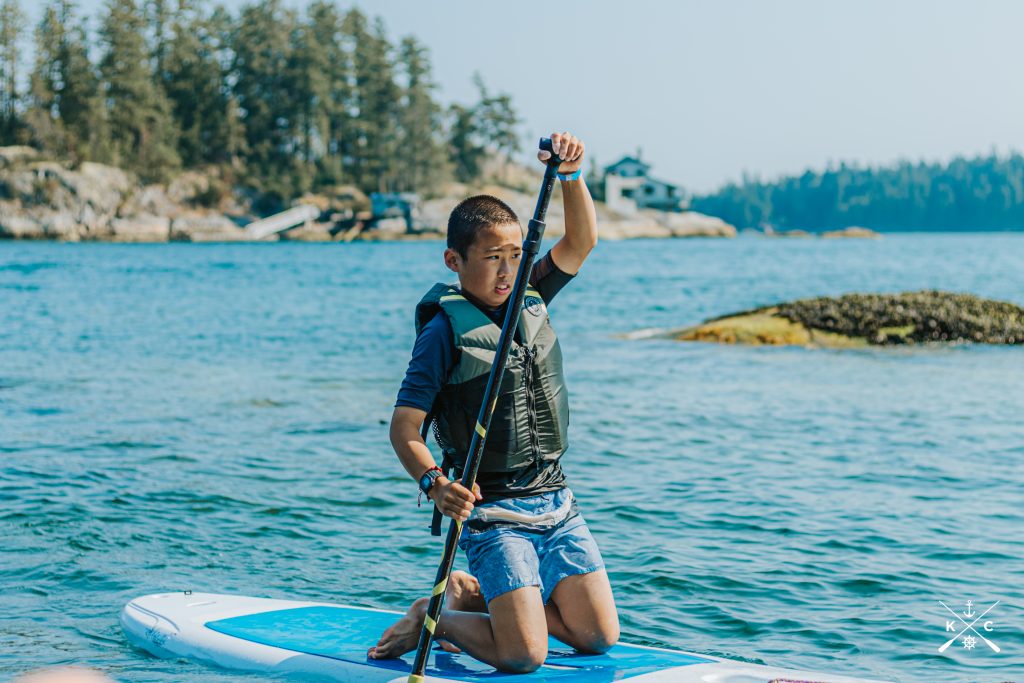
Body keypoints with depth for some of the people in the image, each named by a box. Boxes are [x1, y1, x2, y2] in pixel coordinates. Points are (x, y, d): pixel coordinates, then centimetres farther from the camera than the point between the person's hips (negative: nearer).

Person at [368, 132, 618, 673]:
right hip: (492, 512, -6)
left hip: (556, 502, 6)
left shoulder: (530, 300, 7)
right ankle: (435, 616, 14)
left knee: (599, 638, 6)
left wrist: (569, 174, -15)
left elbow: (581, 242, 1)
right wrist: (433, 483, -36)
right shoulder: (445, 329, -12)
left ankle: (475, 593, 23)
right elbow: (404, 426, -17)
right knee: (523, 657, -15)